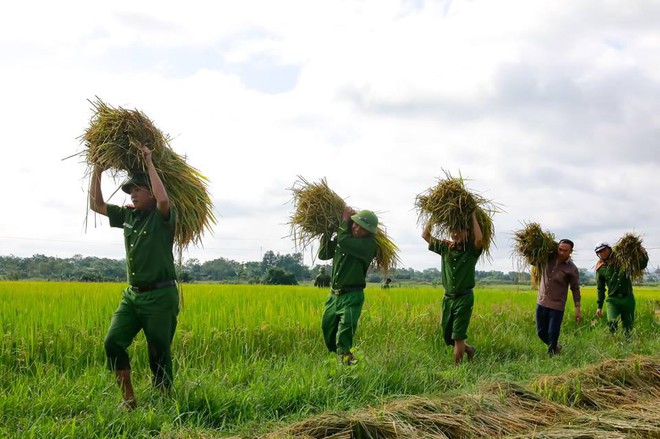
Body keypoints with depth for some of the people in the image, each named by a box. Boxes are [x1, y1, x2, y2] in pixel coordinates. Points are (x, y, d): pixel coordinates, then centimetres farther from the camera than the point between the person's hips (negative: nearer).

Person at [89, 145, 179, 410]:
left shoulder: (162, 217, -7)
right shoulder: (128, 216, 12)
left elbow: (163, 199, -30)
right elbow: (96, 205, 19)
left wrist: (150, 164, -21)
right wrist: (97, 171, 10)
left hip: (160, 296, -6)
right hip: (132, 295, 6)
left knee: (159, 353, 0)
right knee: (113, 342, -8)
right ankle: (128, 400, 0)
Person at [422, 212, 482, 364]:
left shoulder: (471, 251, -5)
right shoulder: (445, 248, 7)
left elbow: (479, 238, -27)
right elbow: (425, 235, 6)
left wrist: (473, 216, -18)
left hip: (464, 298, -5)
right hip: (448, 298, 5)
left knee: (458, 336, -8)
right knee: (447, 336, 12)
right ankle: (469, 349, 36)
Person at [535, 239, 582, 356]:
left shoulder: (572, 269, -10)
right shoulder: (548, 259, 0)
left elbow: (575, 289, -3)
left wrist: (578, 309, -6)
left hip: (557, 306, -5)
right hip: (541, 303, 5)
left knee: (553, 334, -3)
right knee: (541, 332, 13)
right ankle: (556, 347, 38)